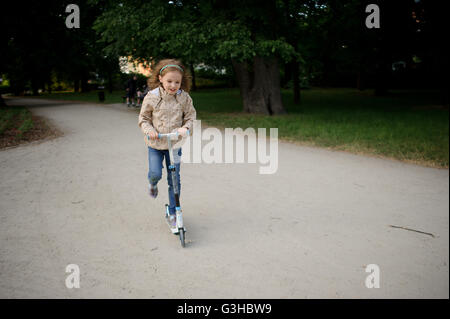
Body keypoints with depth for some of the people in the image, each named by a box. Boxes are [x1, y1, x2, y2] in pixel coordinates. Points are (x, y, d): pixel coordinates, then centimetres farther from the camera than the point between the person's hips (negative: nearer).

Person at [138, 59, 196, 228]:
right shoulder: (151, 97, -8)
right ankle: (152, 183, 31)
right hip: (155, 144, 0)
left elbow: (191, 117, 2)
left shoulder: (184, 97, -6)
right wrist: (149, 130, -17)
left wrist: (185, 128, -19)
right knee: (155, 173, -10)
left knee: (174, 179, 3)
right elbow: (143, 118, 2)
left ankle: (173, 213, 17)